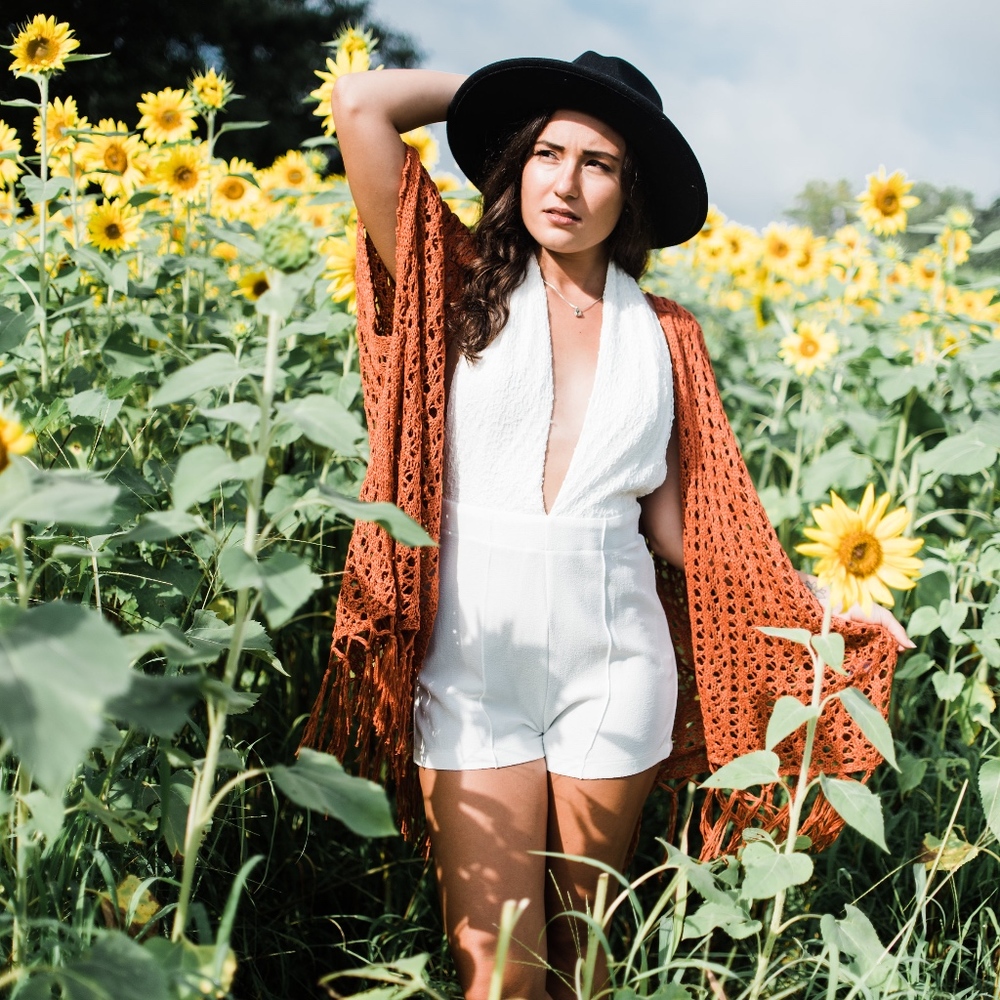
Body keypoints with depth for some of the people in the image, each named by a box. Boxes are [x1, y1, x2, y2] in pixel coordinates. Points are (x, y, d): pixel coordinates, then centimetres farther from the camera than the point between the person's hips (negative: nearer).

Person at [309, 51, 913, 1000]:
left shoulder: (660, 334, 6)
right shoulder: (467, 289, 2)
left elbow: (673, 527, 7)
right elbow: (360, 104, -6)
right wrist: (493, 90, 7)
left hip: (612, 662, 2)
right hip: (475, 656, -1)